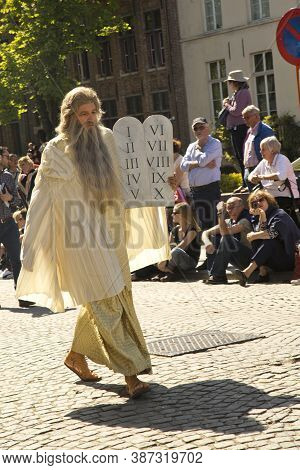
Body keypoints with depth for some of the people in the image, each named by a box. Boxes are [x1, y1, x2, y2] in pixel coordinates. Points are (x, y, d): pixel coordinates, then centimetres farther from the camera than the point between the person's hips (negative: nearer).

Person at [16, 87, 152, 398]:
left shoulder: (106, 139, 7)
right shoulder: (56, 150, -6)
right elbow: (41, 200, -5)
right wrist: (29, 246, -7)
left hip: (109, 236, 5)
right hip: (79, 240, -5)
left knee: (96, 303, 12)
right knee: (105, 303, -7)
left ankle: (76, 356, 32)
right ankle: (130, 372, -4)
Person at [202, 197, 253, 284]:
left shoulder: (245, 221, -16)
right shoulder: (228, 222, 8)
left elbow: (225, 232, -29)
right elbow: (205, 233, 3)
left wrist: (221, 213, -23)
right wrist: (207, 242, -19)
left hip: (249, 259, -8)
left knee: (226, 238, -28)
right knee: (212, 237, -1)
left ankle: (219, 276, -23)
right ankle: (212, 274, -10)